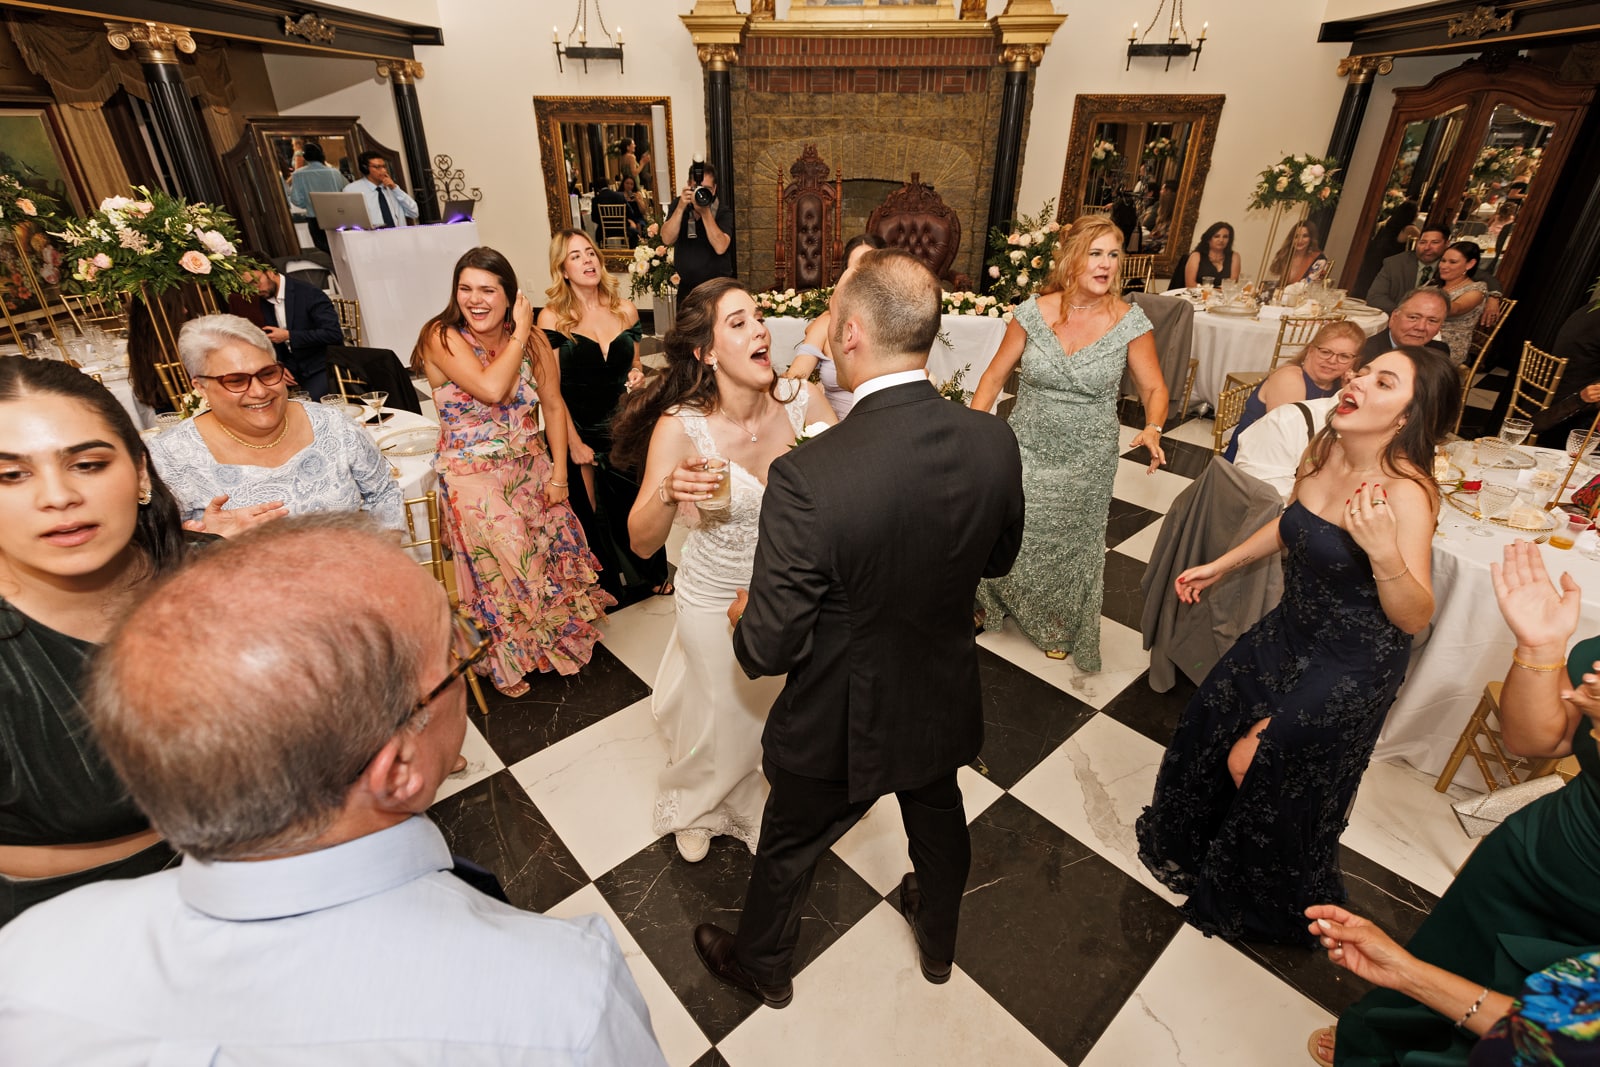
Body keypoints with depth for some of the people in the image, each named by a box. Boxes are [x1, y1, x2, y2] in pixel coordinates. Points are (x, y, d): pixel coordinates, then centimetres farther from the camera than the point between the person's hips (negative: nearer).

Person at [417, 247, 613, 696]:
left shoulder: (531, 337, 0)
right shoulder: (442, 337, -12)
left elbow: (554, 406, 1)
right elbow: (491, 389, -28)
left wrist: (559, 473, -5)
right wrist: (519, 332, -17)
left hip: (531, 467, 4)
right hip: (474, 474, -4)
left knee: (560, 547, 2)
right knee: (514, 564, -8)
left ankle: (566, 633, 31)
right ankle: (516, 657, 19)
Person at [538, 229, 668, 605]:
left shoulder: (625, 308, 3)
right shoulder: (552, 317, -9)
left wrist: (637, 375, -7)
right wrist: (574, 443, -12)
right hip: (581, 429, -3)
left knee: (638, 500, 7)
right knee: (592, 510, 9)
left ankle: (650, 576, 31)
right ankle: (607, 585, 31)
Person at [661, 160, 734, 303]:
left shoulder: (723, 211, -7)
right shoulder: (679, 205, 2)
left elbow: (720, 247, -23)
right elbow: (667, 240, -11)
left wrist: (705, 212, -27)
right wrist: (681, 207, -20)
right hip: (686, 288, 3)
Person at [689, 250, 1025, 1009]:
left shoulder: (806, 477, -36)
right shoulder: (994, 442, -18)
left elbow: (769, 648, -27)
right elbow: (998, 559, 0)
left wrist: (744, 617, -5)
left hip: (840, 722, -4)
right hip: (943, 702, 5)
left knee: (789, 849, 25)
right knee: (939, 821, 33)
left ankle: (763, 967, 55)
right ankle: (938, 944, 62)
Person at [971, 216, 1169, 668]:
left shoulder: (1129, 322, -8)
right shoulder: (1034, 312, -8)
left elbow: (1154, 388, 0)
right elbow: (994, 377, -2)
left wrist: (1152, 429, -20)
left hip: (1087, 462, 0)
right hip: (1025, 452, 0)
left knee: (1071, 547, 16)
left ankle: (1060, 628, 43)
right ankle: (991, 604, 41)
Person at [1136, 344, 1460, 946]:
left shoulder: (1405, 491, -28)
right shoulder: (1325, 449, -8)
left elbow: (1414, 618, -26)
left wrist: (1385, 553, -44)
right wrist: (1218, 567, 14)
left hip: (1354, 662, -7)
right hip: (1294, 627, 7)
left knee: (1280, 769, 10)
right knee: (1216, 715, 19)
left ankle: (1264, 902, 42)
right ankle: (1193, 841, 49)